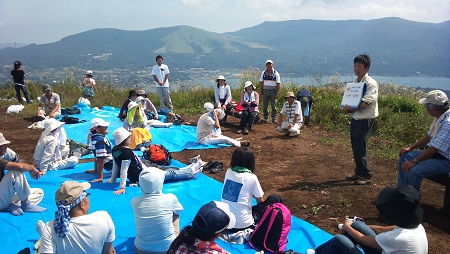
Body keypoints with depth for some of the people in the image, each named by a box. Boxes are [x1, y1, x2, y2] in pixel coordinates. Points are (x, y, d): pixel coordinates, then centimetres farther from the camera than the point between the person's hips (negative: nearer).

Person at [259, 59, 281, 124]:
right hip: (265, 91, 2)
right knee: (265, 106, 3)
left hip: (273, 92, -2)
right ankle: (266, 118, 13)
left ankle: (274, 119, 7)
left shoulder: (276, 73, -2)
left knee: (274, 106, 1)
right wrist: (260, 91, 2)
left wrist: (277, 93, -10)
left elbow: (278, 84, -3)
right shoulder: (263, 73, 6)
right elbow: (261, 82, 9)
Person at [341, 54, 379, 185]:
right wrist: (347, 108, -8)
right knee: (355, 147, 13)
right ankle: (358, 173, 27)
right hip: (355, 119, 8)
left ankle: (366, 176, 5)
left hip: (365, 120, -7)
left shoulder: (371, 84, -13)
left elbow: (364, 104, -21)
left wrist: (349, 109, -14)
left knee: (360, 148, -7)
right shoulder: (355, 83, 12)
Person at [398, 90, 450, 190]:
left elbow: (434, 148, -30)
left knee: (414, 170, -27)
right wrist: (411, 148, 11)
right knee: (405, 157, 12)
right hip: (436, 153, 11)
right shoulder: (441, 117, 2)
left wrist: (414, 161, -25)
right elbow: (429, 136, 15)